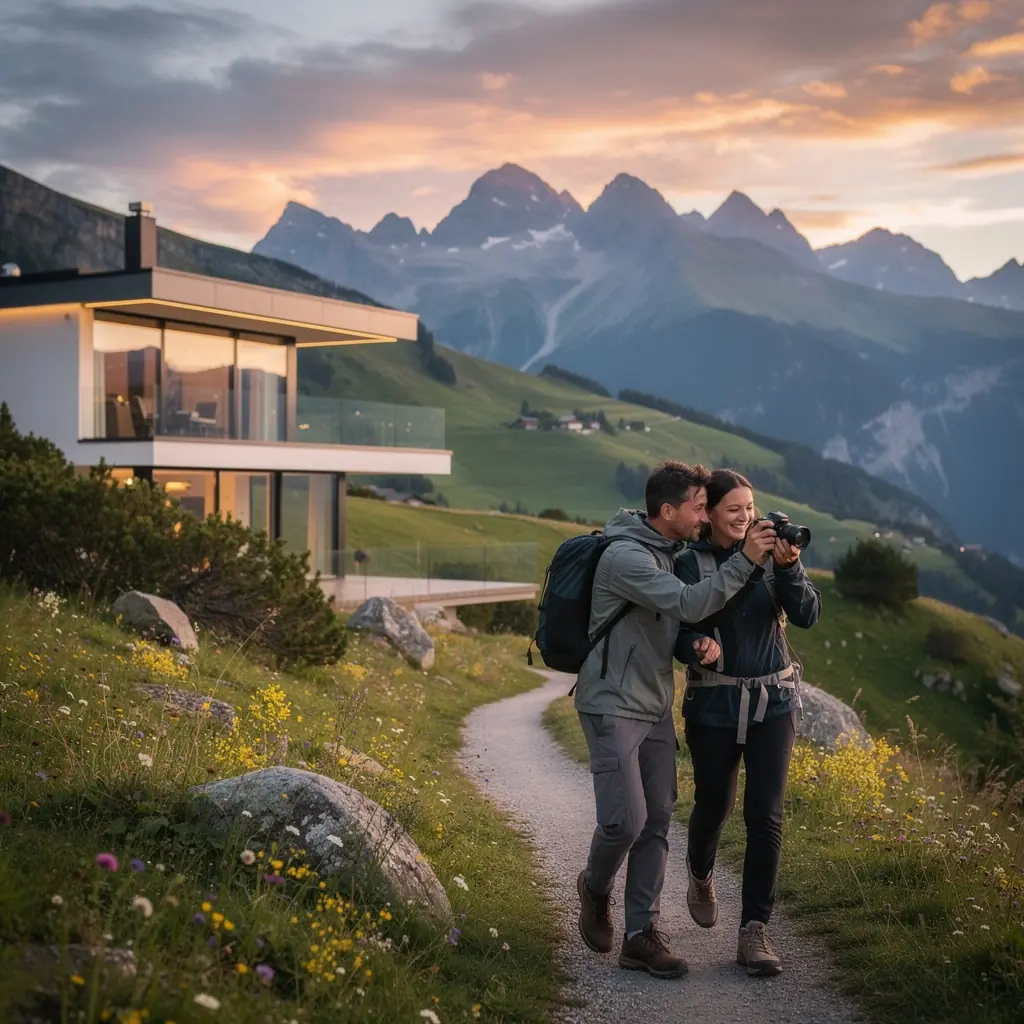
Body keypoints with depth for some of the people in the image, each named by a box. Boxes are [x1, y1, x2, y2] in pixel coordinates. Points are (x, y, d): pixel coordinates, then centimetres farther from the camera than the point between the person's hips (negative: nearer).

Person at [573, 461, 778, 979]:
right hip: (613, 707, -9)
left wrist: (706, 640, -6)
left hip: (656, 708, 9)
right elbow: (688, 604, -30)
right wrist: (744, 560, -31)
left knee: (657, 822, 5)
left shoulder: (673, 553, 11)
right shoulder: (625, 556, -19)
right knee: (625, 820, -11)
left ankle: (640, 933, 10)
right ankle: (595, 887, 20)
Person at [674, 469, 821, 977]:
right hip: (713, 705, -1)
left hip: (773, 701, 1)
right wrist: (695, 648, -25)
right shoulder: (688, 562, -5)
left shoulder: (771, 551, -1)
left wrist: (789, 568, -26)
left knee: (765, 814, -6)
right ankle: (701, 876, 47)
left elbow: (807, 616, -10)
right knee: (713, 804, 13)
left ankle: (754, 931, 0)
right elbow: (676, 632, -3)